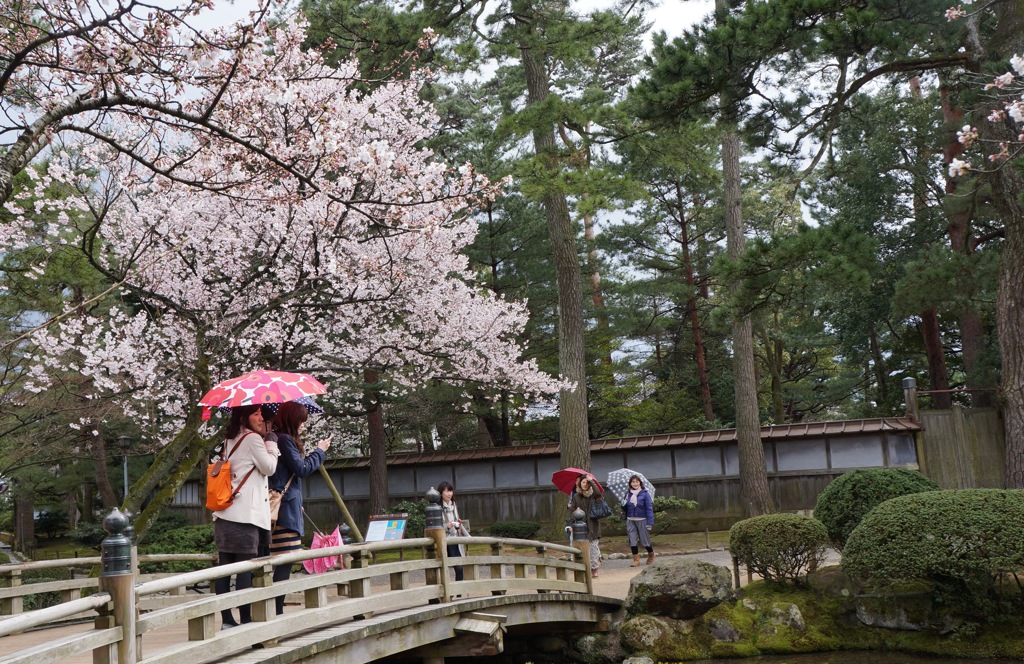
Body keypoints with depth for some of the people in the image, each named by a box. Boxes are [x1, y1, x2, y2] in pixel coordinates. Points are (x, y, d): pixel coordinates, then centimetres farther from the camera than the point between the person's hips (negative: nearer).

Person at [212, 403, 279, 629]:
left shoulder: (229, 441, 19)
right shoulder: (253, 439, -6)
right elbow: (269, 468, -1)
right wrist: (270, 441, 6)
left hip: (224, 514, 8)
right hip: (245, 513, -8)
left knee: (225, 567, 5)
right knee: (245, 568, -5)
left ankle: (227, 620, 8)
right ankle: (246, 621, -3)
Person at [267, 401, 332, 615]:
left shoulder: (276, 438, 17)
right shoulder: (286, 440, -11)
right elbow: (302, 469, -10)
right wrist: (319, 451, 1)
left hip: (281, 507, 10)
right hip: (286, 508, -10)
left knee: (282, 562, 10)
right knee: (285, 561, -7)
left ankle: (276, 610, 12)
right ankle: (278, 609, -7)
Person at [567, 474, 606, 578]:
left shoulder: (593, 495, 4)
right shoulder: (576, 497, 9)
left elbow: (598, 493, -20)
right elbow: (572, 510, 4)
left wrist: (591, 481, -13)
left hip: (593, 525, -1)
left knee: (594, 546, -3)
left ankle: (594, 569, 4)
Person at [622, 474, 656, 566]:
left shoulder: (644, 493, -6)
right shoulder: (628, 494, 6)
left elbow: (649, 508, -9)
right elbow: (624, 509, 12)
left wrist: (650, 523, -14)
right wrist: (624, 504, -11)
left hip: (642, 520, -4)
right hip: (630, 521, 4)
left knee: (644, 541, 5)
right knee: (632, 541, 1)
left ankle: (651, 554, 33)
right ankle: (636, 560, 9)